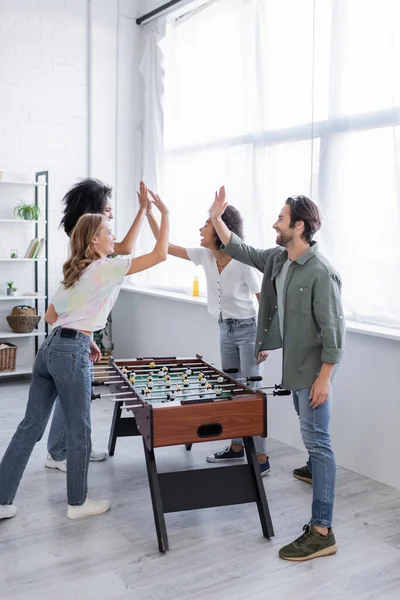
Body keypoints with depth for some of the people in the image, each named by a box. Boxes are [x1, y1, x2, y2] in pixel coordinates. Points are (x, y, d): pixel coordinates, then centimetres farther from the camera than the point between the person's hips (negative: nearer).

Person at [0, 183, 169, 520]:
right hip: (71, 354, -8)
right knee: (79, 430, 7)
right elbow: (160, 255, -11)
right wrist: (165, 215, -2)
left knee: (31, 426, 12)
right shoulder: (107, 268, -7)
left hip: (50, 348, 8)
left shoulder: (74, 272, 18)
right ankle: (78, 502, 22)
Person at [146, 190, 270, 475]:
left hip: (248, 330, -7)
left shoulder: (243, 263, -23)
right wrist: (149, 212, -10)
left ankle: (262, 459, 6)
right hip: (226, 331, 7)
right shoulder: (205, 256, -5)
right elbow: (165, 246, -2)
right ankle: (236, 447, 29)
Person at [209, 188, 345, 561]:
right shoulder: (276, 259, 2)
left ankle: (321, 532, -2)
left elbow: (333, 328, -22)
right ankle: (316, 469, 56)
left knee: (316, 440, -7)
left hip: (313, 369, -8)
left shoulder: (320, 272, -23)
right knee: (310, 434, 28)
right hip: (294, 364, 9)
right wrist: (216, 218, 7)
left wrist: (324, 378, -22)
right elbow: (239, 251, 16)